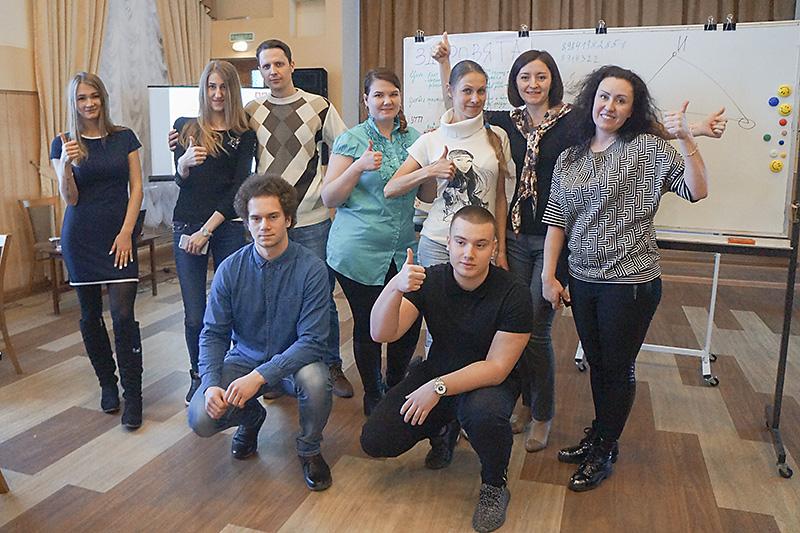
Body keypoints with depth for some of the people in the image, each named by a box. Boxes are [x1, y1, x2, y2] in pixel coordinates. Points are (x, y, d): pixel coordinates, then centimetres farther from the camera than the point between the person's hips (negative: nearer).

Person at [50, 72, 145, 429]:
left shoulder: (124, 138, 4)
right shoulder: (63, 145, 3)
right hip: (80, 238, 1)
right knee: (90, 315, 10)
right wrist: (66, 164, -20)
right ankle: (107, 383, 26)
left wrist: (126, 232, -7)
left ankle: (132, 395, -1)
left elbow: (136, 188, 2)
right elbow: (70, 199, -2)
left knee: (123, 314, -9)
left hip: (119, 236, -1)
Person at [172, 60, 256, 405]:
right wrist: (185, 162, -24)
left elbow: (238, 187, -2)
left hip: (228, 227, 0)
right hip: (187, 226, 1)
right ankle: (198, 378, 21)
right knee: (195, 315, 2)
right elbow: (180, 181, 0)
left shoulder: (244, 135, 5)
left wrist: (207, 229, -8)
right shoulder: (185, 127, 8)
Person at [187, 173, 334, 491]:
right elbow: (213, 334, -6)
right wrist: (211, 384, -23)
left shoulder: (311, 268, -18)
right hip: (245, 358, 3)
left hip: (293, 361, -2)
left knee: (315, 381, -36)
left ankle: (309, 450, -1)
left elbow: (312, 341, -22)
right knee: (201, 420, -19)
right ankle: (251, 417, 19)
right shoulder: (231, 269, -9)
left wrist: (260, 376, -32)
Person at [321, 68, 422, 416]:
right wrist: (359, 167, -19)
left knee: (410, 321, 4)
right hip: (359, 253, -3)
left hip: (402, 251, 4)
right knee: (368, 326, 7)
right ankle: (372, 394, 30)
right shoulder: (350, 140, -3)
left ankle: (396, 387, 32)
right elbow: (329, 199, -6)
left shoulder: (413, 138, 9)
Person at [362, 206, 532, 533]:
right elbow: (381, 334, -20)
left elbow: (497, 368, -21)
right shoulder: (429, 280, -12)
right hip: (436, 372, 4)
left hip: (489, 381, -3)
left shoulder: (513, 295, -21)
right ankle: (443, 430, 21)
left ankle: (494, 485, -5)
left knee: (484, 412, -39)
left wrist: (438, 387, -32)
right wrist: (395, 288, -39)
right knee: (375, 441, -10)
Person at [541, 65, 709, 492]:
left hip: (630, 282, -5)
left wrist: (686, 140, -25)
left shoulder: (648, 148, -6)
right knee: (596, 363, 18)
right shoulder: (569, 158, 7)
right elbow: (556, 219, 6)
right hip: (582, 280, 5)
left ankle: (604, 451, 27)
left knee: (618, 368, 8)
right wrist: (549, 275, 2)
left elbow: (697, 191, -13)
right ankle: (598, 434, 38)